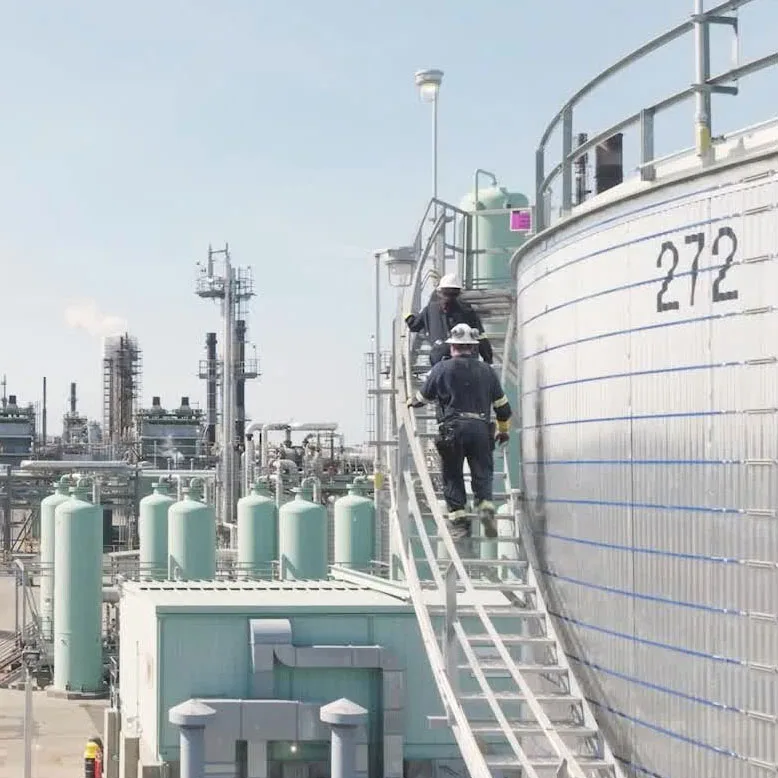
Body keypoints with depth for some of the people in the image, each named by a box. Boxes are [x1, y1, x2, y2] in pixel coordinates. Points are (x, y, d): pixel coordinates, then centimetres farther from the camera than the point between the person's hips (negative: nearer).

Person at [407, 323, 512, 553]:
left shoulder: (442, 369, 6)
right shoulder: (486, 371, 13)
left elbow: (423, 396, 17)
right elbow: (502, 405, 18)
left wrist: (411, 402, 40)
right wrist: (504, 430, 32)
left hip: (452, 429, -1)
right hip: (481, 428, 2)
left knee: (453, 477, 6)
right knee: (482, 474, 8)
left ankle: (459, 522, 0)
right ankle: (485, 506, -16)